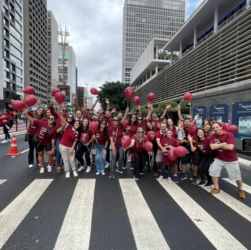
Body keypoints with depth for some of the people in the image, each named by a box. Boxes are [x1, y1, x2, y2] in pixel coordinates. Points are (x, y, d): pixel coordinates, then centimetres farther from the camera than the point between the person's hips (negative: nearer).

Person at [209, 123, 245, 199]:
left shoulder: (229, 134, -18)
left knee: (237, 177, 8)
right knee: (213, 172, -4)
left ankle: (240, 190, 37)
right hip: (219, 159, 3)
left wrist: (217, 146, -18)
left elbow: (230, 147, -29)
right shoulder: (212, 136, -7)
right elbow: (212, 147, -21)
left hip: (231, 160, -3)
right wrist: (223, 144, -21)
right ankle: (217, 188, 17)